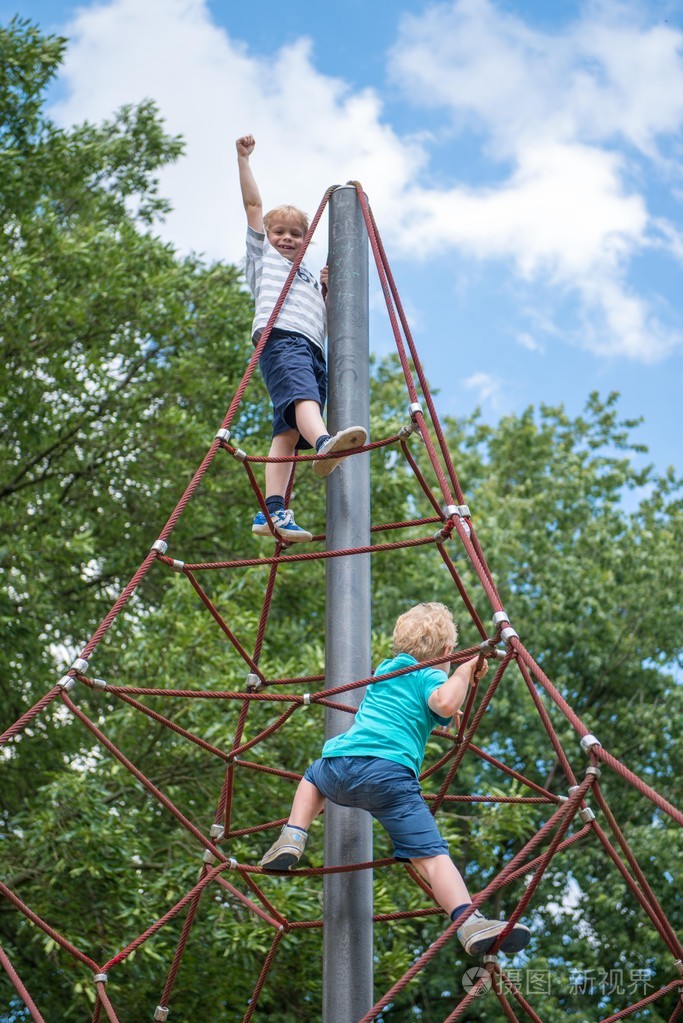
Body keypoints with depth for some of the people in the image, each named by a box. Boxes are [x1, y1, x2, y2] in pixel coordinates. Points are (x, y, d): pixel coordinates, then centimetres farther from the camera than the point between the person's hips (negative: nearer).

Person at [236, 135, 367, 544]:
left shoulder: (314, 278, 39)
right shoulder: (264, 256, 26)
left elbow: (331, 324, 36)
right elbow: (254, 204, 20)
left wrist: (331, 291, 23)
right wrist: (244, 158, 19)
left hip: (314, 350, 5)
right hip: (280, 337, -5)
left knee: (288, 430, -10)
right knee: (302, 396, -34)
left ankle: (274, 510, -23)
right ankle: (324, 443, -64)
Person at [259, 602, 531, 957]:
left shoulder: (384, 670, 33)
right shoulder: (431, 677, 13)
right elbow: (445, 704, -12)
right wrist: (464, 671, 5)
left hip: (338, 767, 5)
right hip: (388, 773, -5)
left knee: (314, 776, 41)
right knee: (431, 854, -15)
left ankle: (291, 838, 21)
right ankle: (470, 923, -36)